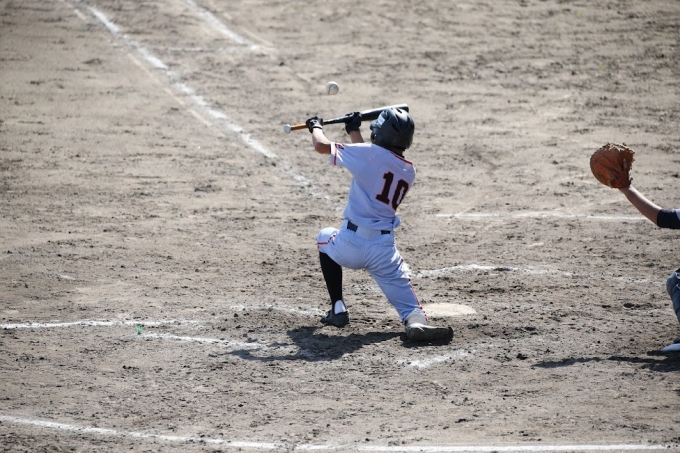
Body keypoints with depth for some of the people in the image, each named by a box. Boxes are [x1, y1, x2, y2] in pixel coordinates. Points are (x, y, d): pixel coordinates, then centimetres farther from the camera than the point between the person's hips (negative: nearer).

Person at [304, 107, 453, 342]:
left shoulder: (370, 153, -8)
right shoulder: (409, 172, 10)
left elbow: (321, 146, -2)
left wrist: (316, 127, 20)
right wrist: (354, 131, 39)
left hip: (350, 243, -3)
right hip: (385, 249, 3)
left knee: (325, 238, 29)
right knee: (403, 293, 3)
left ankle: (338, 309, 24)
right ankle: (416, 320, -35)